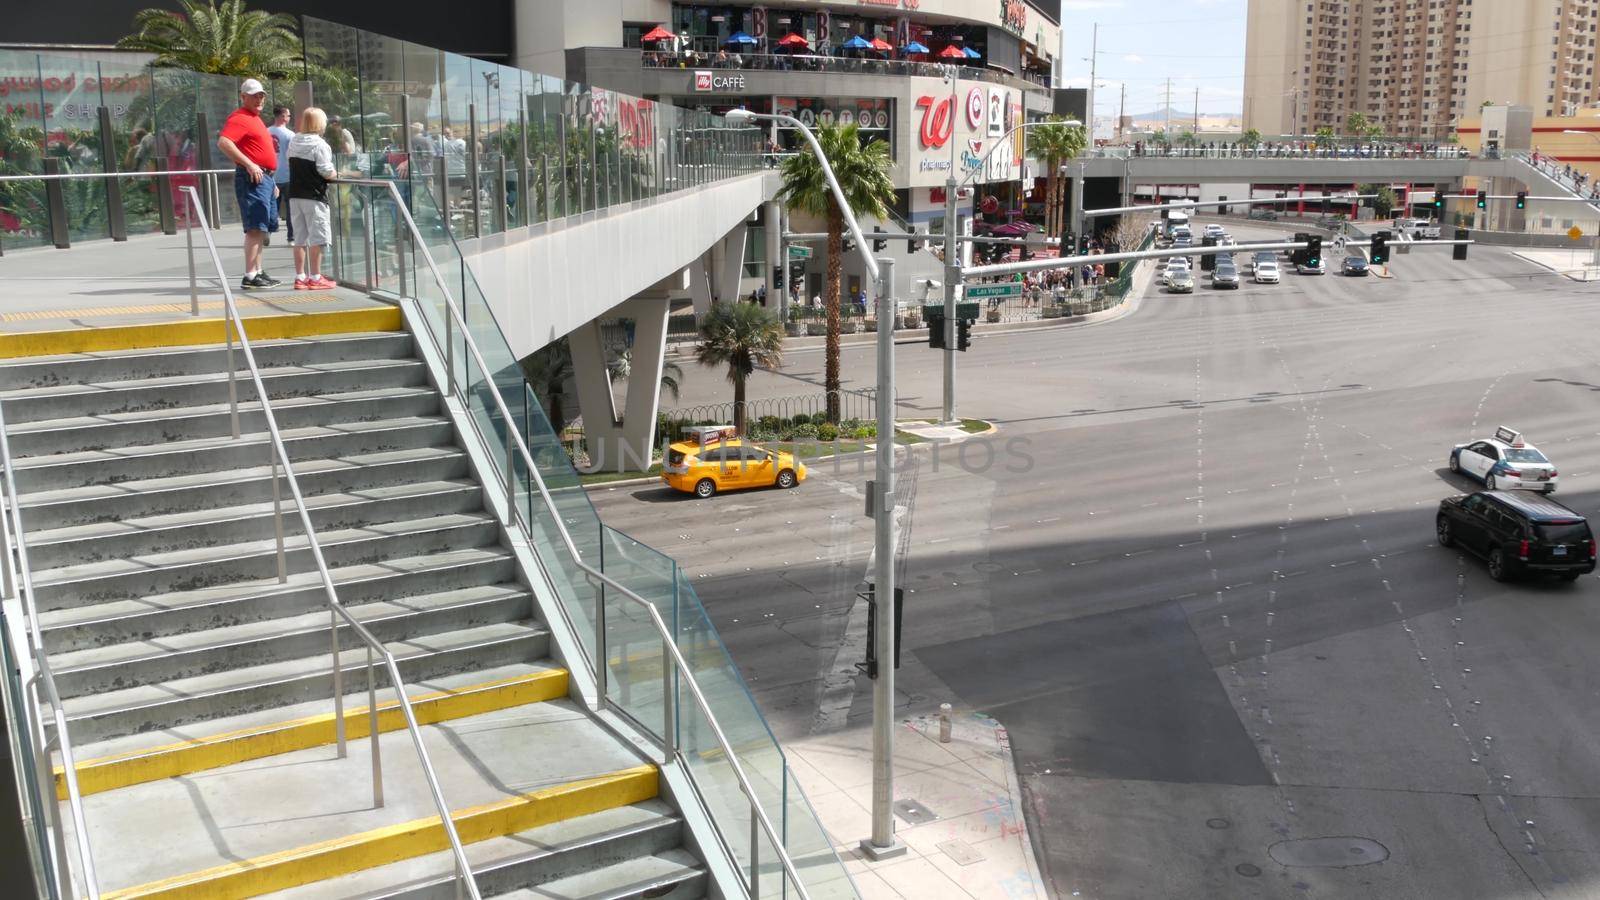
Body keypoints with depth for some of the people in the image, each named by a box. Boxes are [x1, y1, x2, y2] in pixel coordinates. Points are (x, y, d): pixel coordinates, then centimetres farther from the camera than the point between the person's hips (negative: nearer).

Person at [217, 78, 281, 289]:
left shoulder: (255, 119, 22)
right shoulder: (239, 118, -9)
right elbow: (223, 143, -24)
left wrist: (272, 182, 27)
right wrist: (249, 165, -27)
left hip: (265, 178, 10)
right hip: (253, 178, -10)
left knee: (263, 228, 13)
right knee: (256, 228, -14)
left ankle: (258, 272, 20)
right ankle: (250, 276, -16)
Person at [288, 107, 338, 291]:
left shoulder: (293, 143, 10)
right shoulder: (319, 144, -11)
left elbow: (292, 166, 16)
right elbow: (326, 172, -16)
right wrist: (335, 174, 4)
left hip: (295, 195, 7)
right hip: (314, 196, -7)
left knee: (300, 239, 11)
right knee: (317, 238, -2)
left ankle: (300, 277, 13)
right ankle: (315, 277, -1)